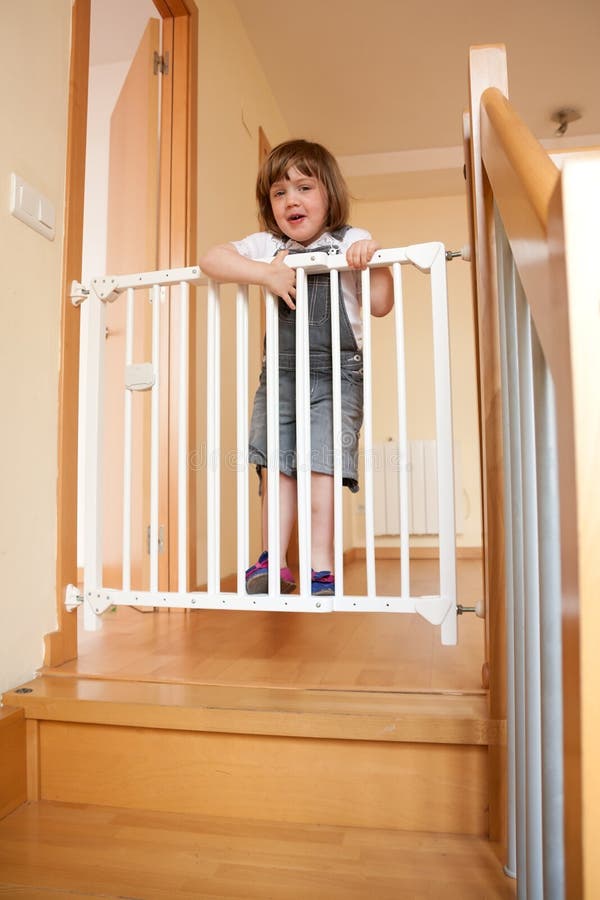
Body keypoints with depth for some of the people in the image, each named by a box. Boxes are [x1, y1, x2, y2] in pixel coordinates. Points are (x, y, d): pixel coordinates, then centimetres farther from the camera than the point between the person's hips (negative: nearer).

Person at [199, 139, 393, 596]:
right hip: (281, 370, 3)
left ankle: (322, 567, 0)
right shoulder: (266, 247, 9)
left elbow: (380, 306, -1)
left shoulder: (350, 242, 3)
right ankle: (273, 562, 12)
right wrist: (268, 274, -18)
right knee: (276, 466, 3)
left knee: (319, 465, -9)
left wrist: (373, 258, -17)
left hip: (335, 373, -3)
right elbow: (211, 259, -6)